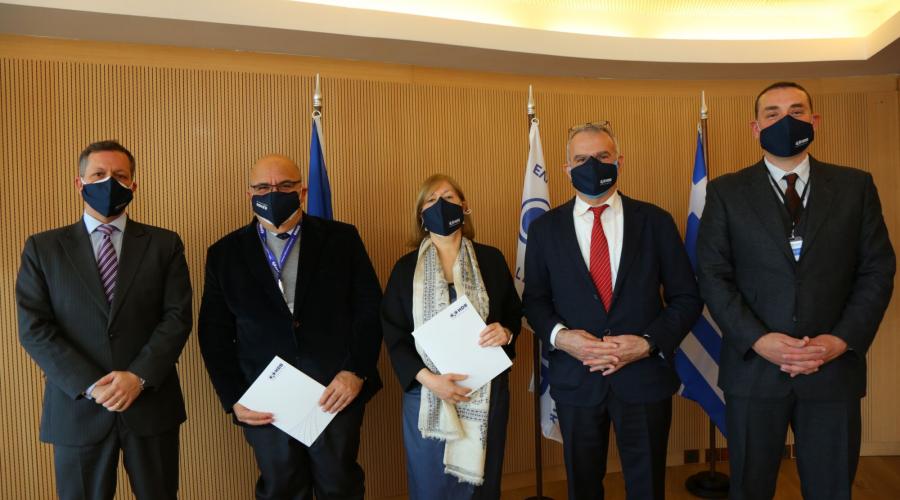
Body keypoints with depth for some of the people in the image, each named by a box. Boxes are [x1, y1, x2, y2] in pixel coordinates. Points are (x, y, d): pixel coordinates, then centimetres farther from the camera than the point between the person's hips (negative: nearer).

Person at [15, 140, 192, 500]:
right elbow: (34, 329, -3)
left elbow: (178, 316, -3)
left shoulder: (164, 244, 4)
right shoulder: (43, 248, 4)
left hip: (152, 403, 0)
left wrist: (139, 376, -15)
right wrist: (90, 386, -13)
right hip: (76, 407, 0)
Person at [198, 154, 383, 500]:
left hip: (338, 391, 0)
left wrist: (356, 371, -11)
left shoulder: (341, 239, 2)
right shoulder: (225, 254, 6)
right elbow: (214, 333, 6)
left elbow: (370, 308, 0)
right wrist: (233, 398, -2)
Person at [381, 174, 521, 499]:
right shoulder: (406, 268, 2)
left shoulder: (491, 259, 4)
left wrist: (505, 333, -13)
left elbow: (514, 314, 11)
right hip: (426, 395, 0)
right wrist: (428, 379, -15)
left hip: (485, 392, 1)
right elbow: (394, 335, -1)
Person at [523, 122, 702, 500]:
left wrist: (649, 342, -13)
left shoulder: (655, 221, 0)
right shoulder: (544, 228, 2)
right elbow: (534, 299, 4)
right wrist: (559, 336, -15)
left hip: (645, 377, 0)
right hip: (575, 379, 1)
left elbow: (686, 297, 1)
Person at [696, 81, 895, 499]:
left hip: (834, 368, 1)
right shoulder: (726, 192, 2)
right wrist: (759, 340, -15)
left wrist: (842, 340, -10)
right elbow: (712, 276, -4)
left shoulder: (855, 186, 6)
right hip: (753, 367, -1)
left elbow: (878, 271, 3)